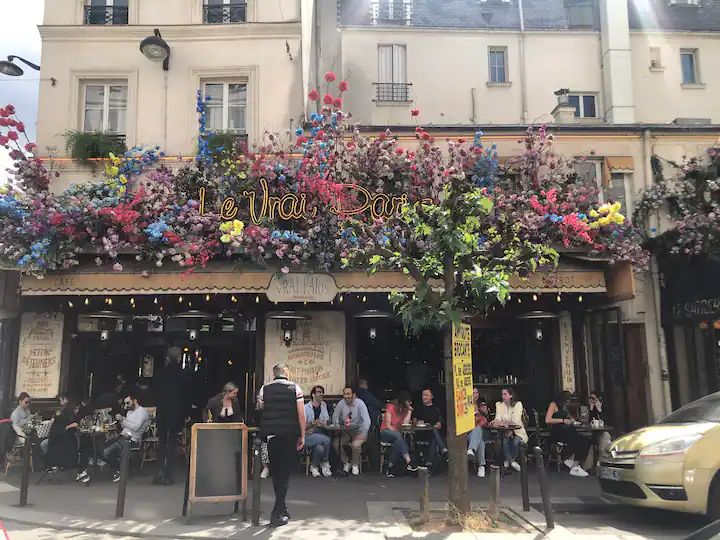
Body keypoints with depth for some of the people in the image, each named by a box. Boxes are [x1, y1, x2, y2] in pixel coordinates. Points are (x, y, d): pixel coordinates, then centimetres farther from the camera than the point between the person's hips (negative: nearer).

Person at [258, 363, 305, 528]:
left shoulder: (265, 389, 2)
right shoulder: (295, 388, -3)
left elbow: (260, 409, 9)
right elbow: (301, 414, -6)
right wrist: (302, 436, 0)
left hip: (271, 434, 2)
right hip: (289, 435, -2)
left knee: (276, 471, 15)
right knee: (285, 471, 3)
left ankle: (282, 509, 26)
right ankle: (277, 513, -2)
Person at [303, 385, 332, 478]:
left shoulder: (323, 405, 13)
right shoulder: (306, 408, -7)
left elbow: (327, 420, 17)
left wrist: (325, 423, -6)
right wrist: (313, 423, -24)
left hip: (319, 434, 5)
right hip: (307, 435, -5)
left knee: (320, 448, -29)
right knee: (327, 440, -28)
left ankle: (314, 466, -2)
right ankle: (325, 464, -6)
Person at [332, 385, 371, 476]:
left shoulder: (360, 403, -15)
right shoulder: (341, 403, -4)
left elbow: (367, 420, -20)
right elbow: (335, 417, 4)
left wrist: (362, 433, -30)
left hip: (358, 430, -4)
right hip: (345, 431, 4)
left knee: (355, 444, -32)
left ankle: (355, 465, -4)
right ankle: (346, 464, 2)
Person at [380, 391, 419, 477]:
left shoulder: (405, 409, 6)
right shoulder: (391, 407, -8)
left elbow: (405, 423, -10)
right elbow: (388, 425, -12)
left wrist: (410, 410, -10)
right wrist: (397, 432, -23)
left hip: (397, 434, 4)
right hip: (385, 432, -4)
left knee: (399, 443, -31)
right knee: (398, 436, -36)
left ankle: (390, 468, -25)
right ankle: (409, 462, -44)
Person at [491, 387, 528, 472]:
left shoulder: (518, 404, -7)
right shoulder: (499, 405, 5)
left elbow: (516, 421, -18)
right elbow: (498, 418, -7)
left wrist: (504, 423, -33)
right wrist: (495, 421, -31)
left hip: (518, 431, -2)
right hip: (505, 432, 2)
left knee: (515, 441, -32)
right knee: (505, 441, -31)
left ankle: (508, 460, -5)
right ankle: (512, 461, -10)